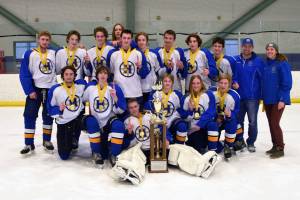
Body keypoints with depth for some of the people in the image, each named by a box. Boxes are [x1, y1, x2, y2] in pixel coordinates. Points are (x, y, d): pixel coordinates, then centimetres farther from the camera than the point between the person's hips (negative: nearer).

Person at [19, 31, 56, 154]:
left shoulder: (54, 54, 3)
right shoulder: (29, 54, -5)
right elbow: (24, 74, -7)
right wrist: (29, 90, -13)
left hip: (51, 89, 2)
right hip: (35, 89, -2)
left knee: (48, 115, 11)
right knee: (30, 115, -6)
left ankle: (47, 140, 24)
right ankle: (29, 144, 2)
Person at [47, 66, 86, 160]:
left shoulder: (81, 84, -8)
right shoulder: (55, 89, -14)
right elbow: (50, 108, -7)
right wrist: (59, 109, -25)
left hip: (78, 117, 3)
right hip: (63, 123, -2)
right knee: (64, 155, -7)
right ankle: (66, 142, 33)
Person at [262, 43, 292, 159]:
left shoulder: (282, 63, -10)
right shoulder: (265, 64, 9)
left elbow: (287, 83, -14)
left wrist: (282, 99, -18)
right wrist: (263, 98, 13)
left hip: (278, 100, -7)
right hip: (267, 100, 7)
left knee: (274, 124, -6)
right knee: (271, 124, 12)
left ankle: (280, 149, 7)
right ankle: (275, 146, 25)